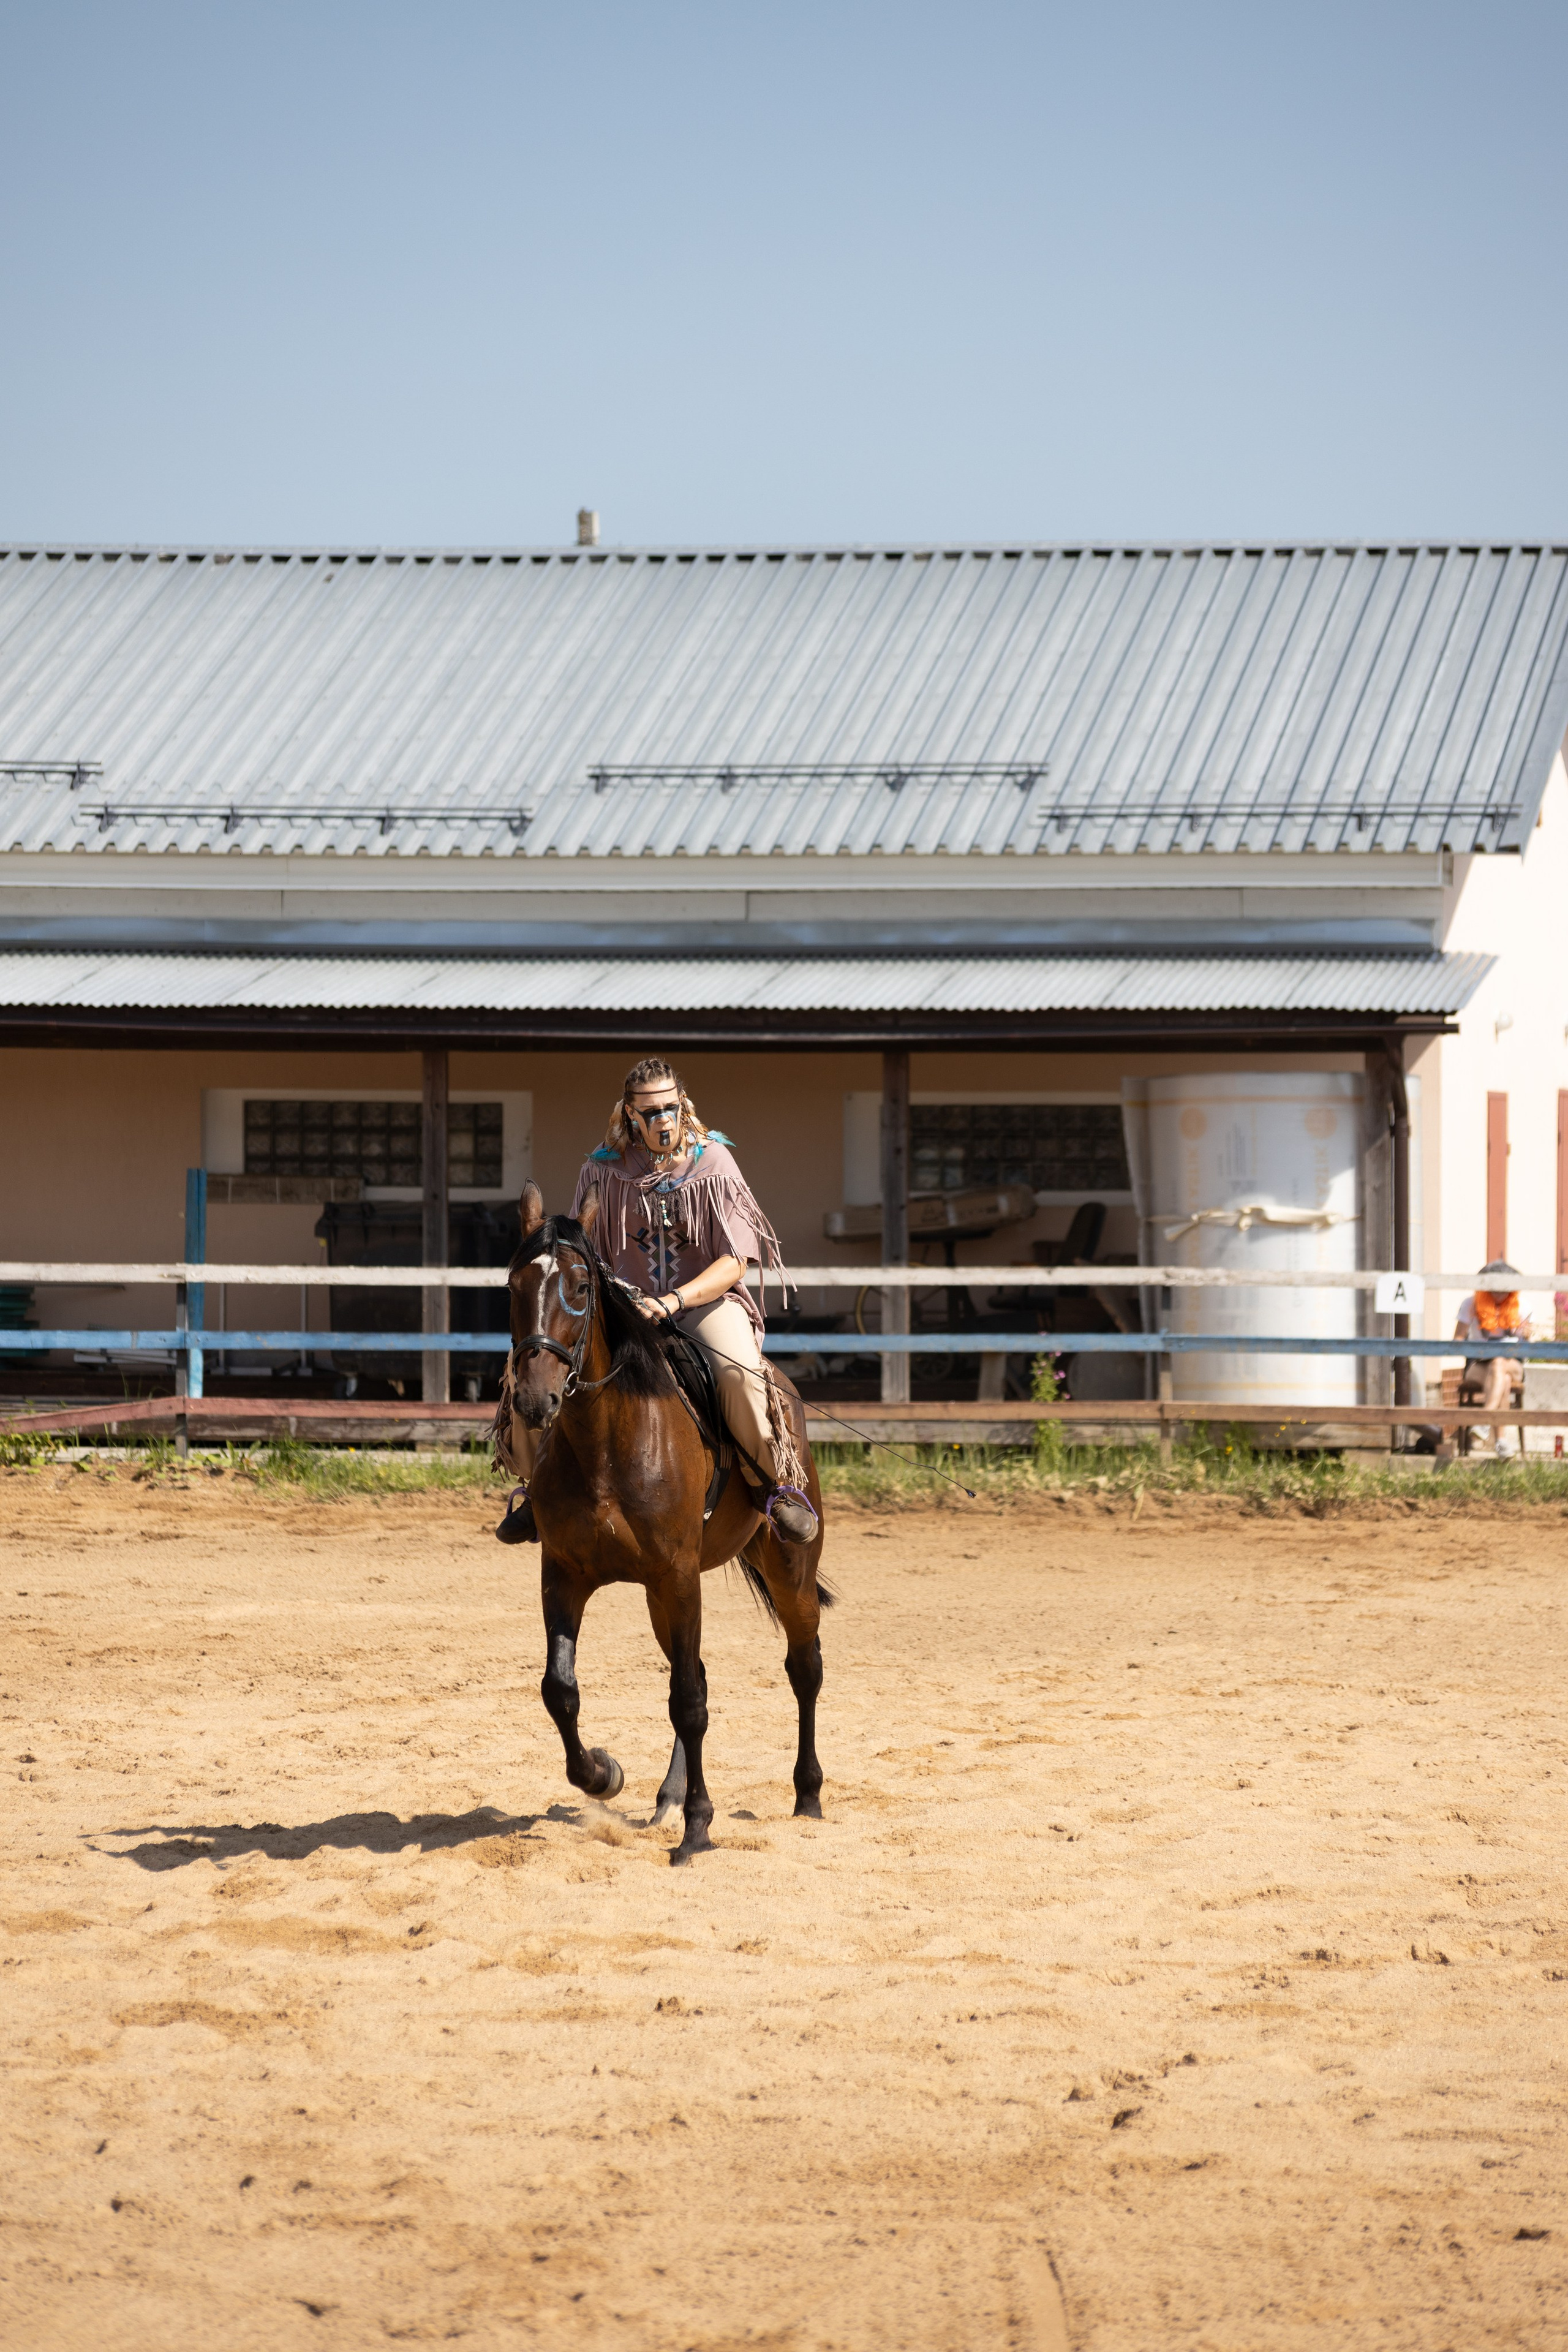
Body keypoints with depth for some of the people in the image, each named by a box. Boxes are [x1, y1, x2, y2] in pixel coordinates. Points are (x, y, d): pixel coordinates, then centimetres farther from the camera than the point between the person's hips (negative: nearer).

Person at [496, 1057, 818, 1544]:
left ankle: (777, 1484, -14)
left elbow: (734, 1264, -9)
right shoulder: (604, 1169, 2)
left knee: (740, 1371, -37)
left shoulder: (713, 1162, -4)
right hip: (624, 1300, 3)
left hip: (705, 1299, -3)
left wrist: (674, 1301, -23)